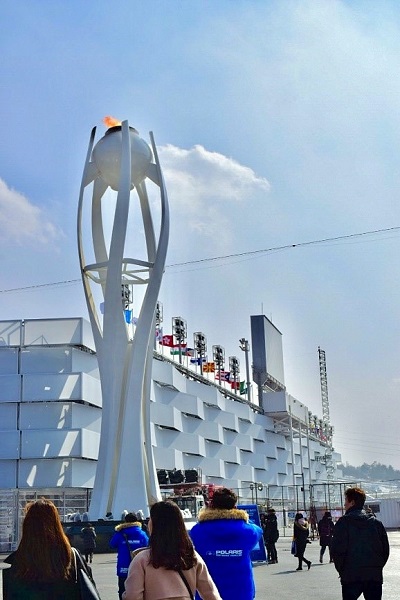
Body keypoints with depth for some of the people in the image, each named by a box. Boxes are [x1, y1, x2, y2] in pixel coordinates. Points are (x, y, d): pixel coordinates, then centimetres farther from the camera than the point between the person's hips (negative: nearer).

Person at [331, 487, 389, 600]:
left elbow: (336, 550, -11)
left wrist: (341, 570, 1)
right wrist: (377, 567, 14)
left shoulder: (344, 522, -6)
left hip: (351, 576, -4)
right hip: (375, 575, 4)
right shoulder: (376, 522, 8)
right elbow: (385, 549, 8)